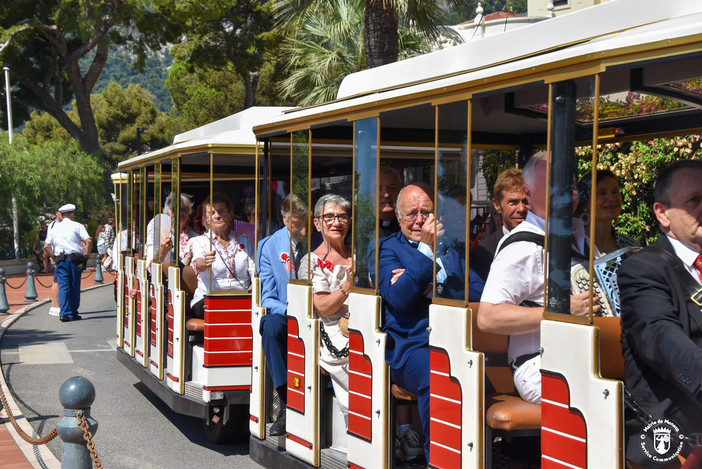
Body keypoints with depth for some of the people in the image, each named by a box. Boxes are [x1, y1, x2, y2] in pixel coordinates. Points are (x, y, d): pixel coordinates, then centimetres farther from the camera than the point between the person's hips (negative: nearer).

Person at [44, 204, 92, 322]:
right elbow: (89, 241, -9)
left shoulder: (55, 228, 12)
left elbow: (46, 246, 5)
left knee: (63, 286, -1)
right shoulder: (77, 226, 3)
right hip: (75, 259, -2)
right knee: (75, 286, 6)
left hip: (60, 260, 2)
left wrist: (53, 258, 13)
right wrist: (86, 255, 0)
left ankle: (64, 313, -13)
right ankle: (73, 313, 10)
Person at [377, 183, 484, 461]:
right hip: (413, 344, -3)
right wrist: (426, 249, -7)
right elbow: (398, 297, -5)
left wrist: (429, 287, -3)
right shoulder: (388, 248, 14)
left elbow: (478, 292, 9)